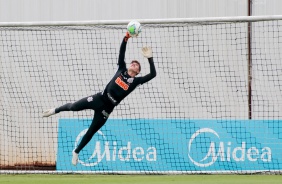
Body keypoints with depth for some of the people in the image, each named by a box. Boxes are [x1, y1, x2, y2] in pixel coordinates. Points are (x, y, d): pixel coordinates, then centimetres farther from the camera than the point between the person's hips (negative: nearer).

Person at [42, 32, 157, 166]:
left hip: (107, 108, -1)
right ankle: (56, 110, 34)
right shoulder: (122, 70, 7)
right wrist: (126, 38, -12)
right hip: (99, 98, 1)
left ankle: (76, 152, 26)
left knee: (91, 132, 7)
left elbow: (153, 74, -7)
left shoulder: (136, 81, 2)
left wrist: (150, 58, -13)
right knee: (73, 107, 0)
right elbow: (121, 53, 0)